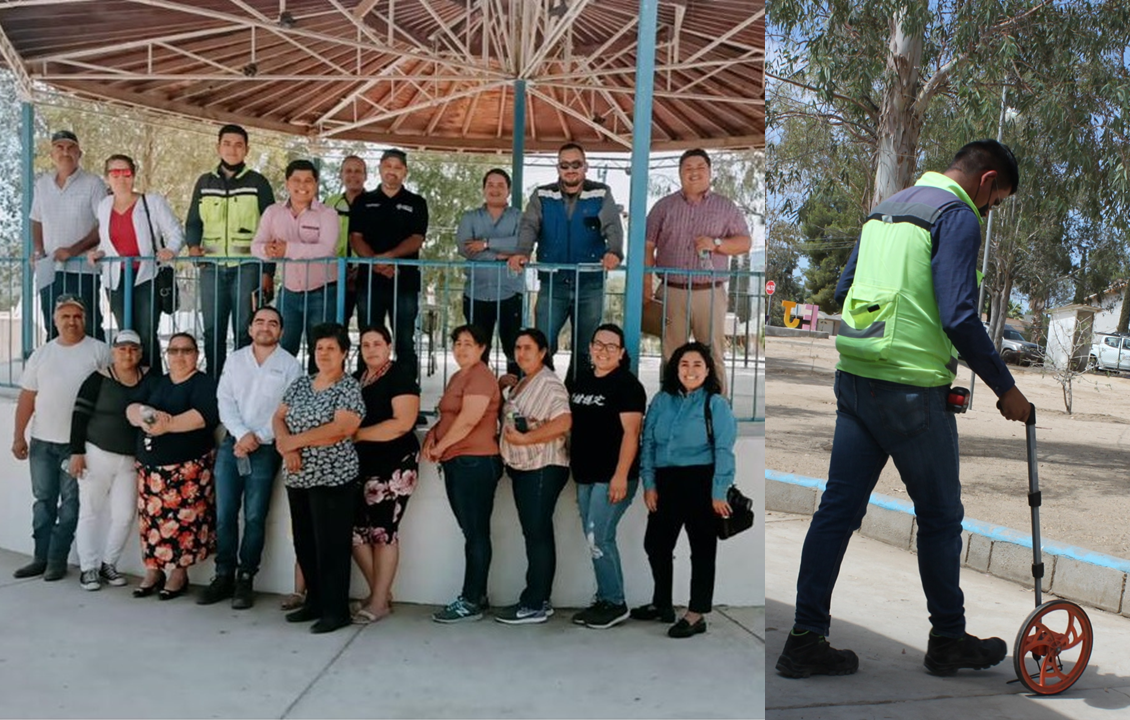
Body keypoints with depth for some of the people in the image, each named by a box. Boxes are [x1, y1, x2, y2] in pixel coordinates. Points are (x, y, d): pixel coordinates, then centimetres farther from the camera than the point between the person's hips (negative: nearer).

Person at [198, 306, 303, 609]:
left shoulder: (290, 365, 1)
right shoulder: (234, 360, 12)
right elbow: (225, 401, 5)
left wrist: (257, 439, -12)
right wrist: (242, 434, -10)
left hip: (266, 448, -3)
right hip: (231, 443, 3)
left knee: (254, 517, -2)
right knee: (224, 514, 2)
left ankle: (246, 579, 6)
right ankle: (224, 576, 11)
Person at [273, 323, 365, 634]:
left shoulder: (349, 388, -7)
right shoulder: (300, 384, 13)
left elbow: (339, 429, -19)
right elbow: (278, 418, 9)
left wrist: (293, 441, -16)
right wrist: (286, 446, -12)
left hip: (332, 479, -7)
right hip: (298, 478, 7)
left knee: (331, 545, -3)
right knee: (304, 543, 13)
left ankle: (336, 611, 6)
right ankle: (315, 602, 26)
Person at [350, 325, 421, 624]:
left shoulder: (400, 376, -7)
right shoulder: (355, 378, 15)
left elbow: (403, 422, -18)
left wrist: (357, 434, -17)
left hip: (394, 464, -7)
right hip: (359, 463, 7)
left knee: (382, 531, -4)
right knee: (355, 528, 6)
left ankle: (380, 601, 7)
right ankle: (380, 591, 21)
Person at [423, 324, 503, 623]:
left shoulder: (480, 376, -11)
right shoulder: (458, 377, 20)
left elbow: (468, 420, -21)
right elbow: (448, 416, 23)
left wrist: (440, 447, -10)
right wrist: (431, 437, 3)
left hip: (475, 461, -10)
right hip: (457, 463, 10)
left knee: (476, 532, -4)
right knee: (472, 531, 13)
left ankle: (470, 602, 0)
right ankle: (477, 595, 20)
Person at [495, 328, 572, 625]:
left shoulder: (549, 383, -11)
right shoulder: (521, 384, 18)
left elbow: (563, 422, -23)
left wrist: (525, 438, -21)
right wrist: (508, 446, 10)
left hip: (543, 468, -9)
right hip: (522, 468, 9)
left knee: (538, 534, -6)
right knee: (534, 534, 12)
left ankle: (535, 605, -2)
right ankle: (538, 600, 19)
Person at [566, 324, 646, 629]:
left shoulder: (627, 385, -9)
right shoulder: (580, 381, 13)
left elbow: (631, 432, -16)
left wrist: (621, 476, -22)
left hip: (612, 477, -8)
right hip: (585, 475, 8)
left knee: (598, 538, -9)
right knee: (596, 539, 11)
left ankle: (615, 604, 2)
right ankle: (604, 600, 21)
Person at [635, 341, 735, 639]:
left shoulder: (716, 404, -3)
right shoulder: (661, 400, 9)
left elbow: (723, 451, -8)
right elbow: (648, 443, 9)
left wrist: (719, 493, -15)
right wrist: (649, 484, 2)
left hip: (700, 483, -5)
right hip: (665, 483, 5)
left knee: (701, 548, 3)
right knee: (655, 544, 13)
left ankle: (697, 615, 13)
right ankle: (661, 604, 32)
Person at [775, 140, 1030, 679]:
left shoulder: (886, 209, 17)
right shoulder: (957, 214, -8)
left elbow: (843, 290, 19)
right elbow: (959, 317, -17)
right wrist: (1005, 389, -8)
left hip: (854, 377, 8)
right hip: (911, 390, -7)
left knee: (838, 508, 8)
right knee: (940, 516, 9)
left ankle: (805, 639, 10)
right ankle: (948, 640, 24)